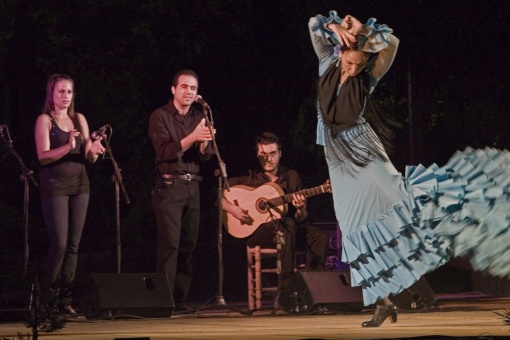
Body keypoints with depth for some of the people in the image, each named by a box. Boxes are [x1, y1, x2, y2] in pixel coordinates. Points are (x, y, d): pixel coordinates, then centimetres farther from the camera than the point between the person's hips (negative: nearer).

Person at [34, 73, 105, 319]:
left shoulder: (79, 119, 12)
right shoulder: (45, 120, -3)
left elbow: (89, 157, 10)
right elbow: (43, 156, -13)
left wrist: (93, 150, -13)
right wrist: (68, 147, -28)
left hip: (79, 185, 5)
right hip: (55, 186, -5)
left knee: (73, 246, 2)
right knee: (59, 244, -11)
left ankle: (65, 301, 5)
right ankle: (48, 299, 1)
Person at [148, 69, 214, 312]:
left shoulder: (199, 118, 15)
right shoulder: (160, 117, -1)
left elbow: (204, 156, 8)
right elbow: (165, 151, -13)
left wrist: (205, 143, -15)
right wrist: (192, 137, -25)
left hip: (192, 187, 5)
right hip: (169, 186, -5)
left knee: (189, 244, 3)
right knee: (170, 244, -12)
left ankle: (180, 300, 7)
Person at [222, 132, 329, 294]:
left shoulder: (292, 177, 10)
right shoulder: (249, 178, 2)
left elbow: (300, 220, 10)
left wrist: (301, 210, -14)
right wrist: (232, 209, -17)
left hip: (286, 229, 4)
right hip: (255, 231, -4)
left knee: (320, 237, -22)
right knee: (287, 225, -35)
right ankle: (286, 289, -38)